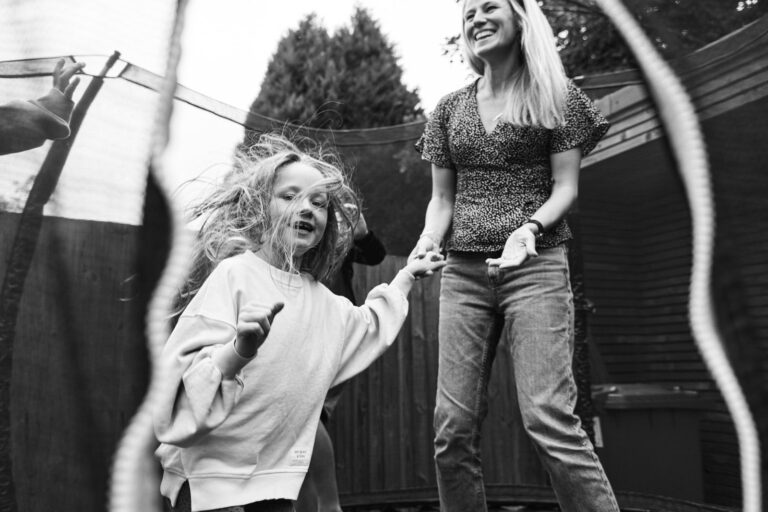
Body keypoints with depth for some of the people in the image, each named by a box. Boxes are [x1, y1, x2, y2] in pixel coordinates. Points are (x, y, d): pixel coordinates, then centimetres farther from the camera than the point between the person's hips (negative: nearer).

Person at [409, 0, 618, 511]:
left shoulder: (555, 95, 7)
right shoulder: (450, 109, 16)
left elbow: (566, 186, 2)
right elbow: (442, 199, 15)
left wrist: (529, 226, -18)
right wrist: (426, 243, -5)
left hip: (536, 266, -3)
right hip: (463, 273, 4)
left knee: (549, 418, -15)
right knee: (454, 427, 0)